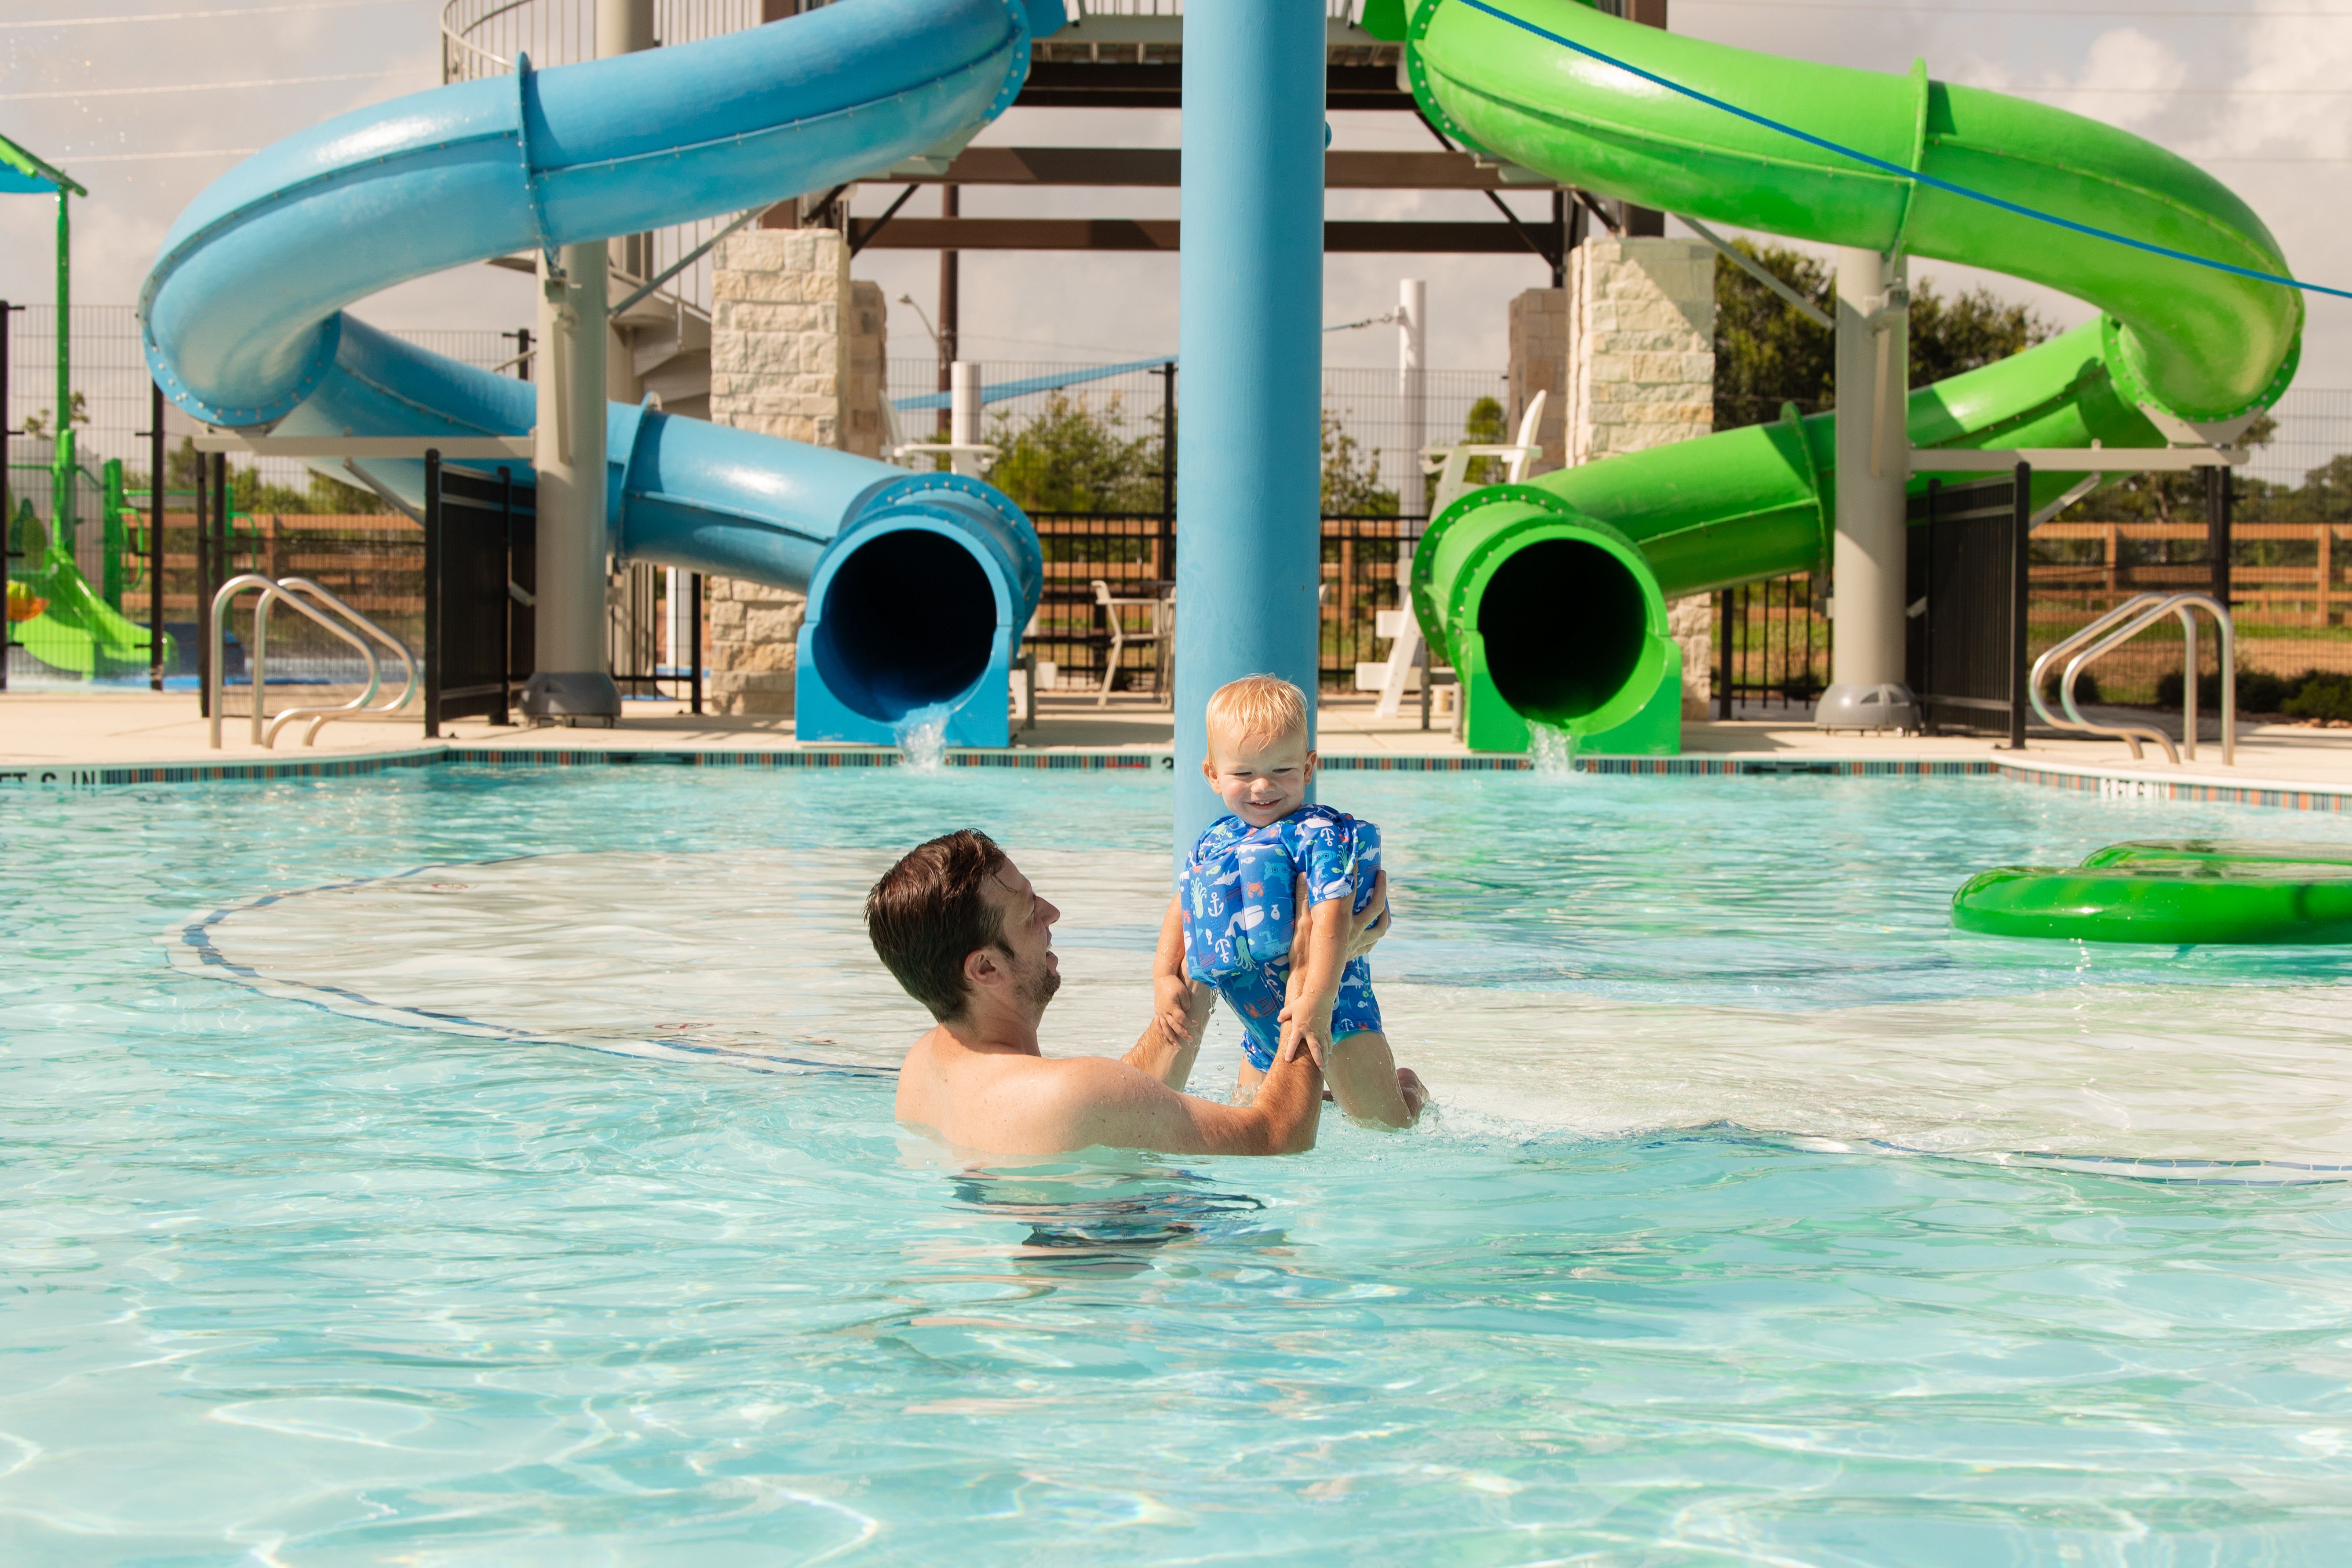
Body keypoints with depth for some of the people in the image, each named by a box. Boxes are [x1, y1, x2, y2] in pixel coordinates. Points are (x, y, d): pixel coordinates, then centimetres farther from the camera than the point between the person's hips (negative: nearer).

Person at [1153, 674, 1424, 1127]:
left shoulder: (1320, 834, -19)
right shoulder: (1213, 843, 3)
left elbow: (1332, 919, -29)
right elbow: (1181, 911, 9)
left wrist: (1317, 1002, -41)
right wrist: (1165, 976, -9)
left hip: (1334, 1012, -7)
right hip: (1261, 1024, 7)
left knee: (1386, 1131, -5)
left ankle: (1408, 1091, 29)